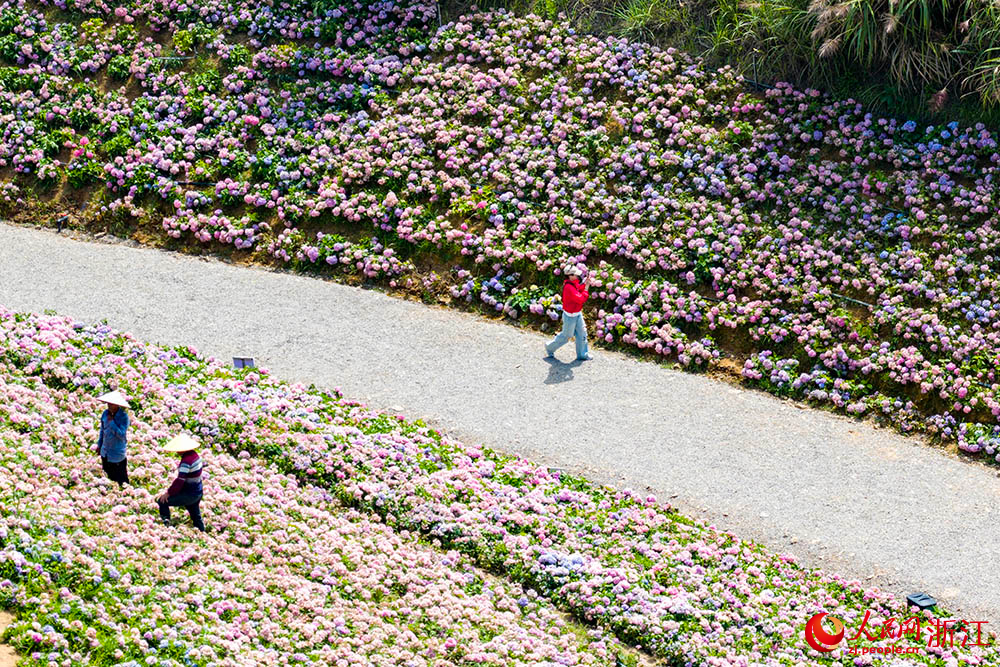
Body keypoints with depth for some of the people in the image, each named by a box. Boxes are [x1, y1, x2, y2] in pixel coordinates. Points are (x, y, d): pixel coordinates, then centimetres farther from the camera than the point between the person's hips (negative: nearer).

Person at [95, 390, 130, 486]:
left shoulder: (123, 417, -20)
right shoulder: (105, 414, -4)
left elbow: (121, 434, -26)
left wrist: (111, 422, -26)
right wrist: (99, 445, 18)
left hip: (117, 455, -6)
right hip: (105, 453, 6)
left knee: (121, 480, 6)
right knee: (107, 475, 19)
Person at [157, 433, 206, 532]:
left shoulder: (186, 461, -25)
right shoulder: (195, 455, 4)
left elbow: (180, 481, -26)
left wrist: (168, 493, -16)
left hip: (189, 495, -9)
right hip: (197, 493, 9)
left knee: (162, 501, -8)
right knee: (196, 517, 24)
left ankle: (166, 523, -10)